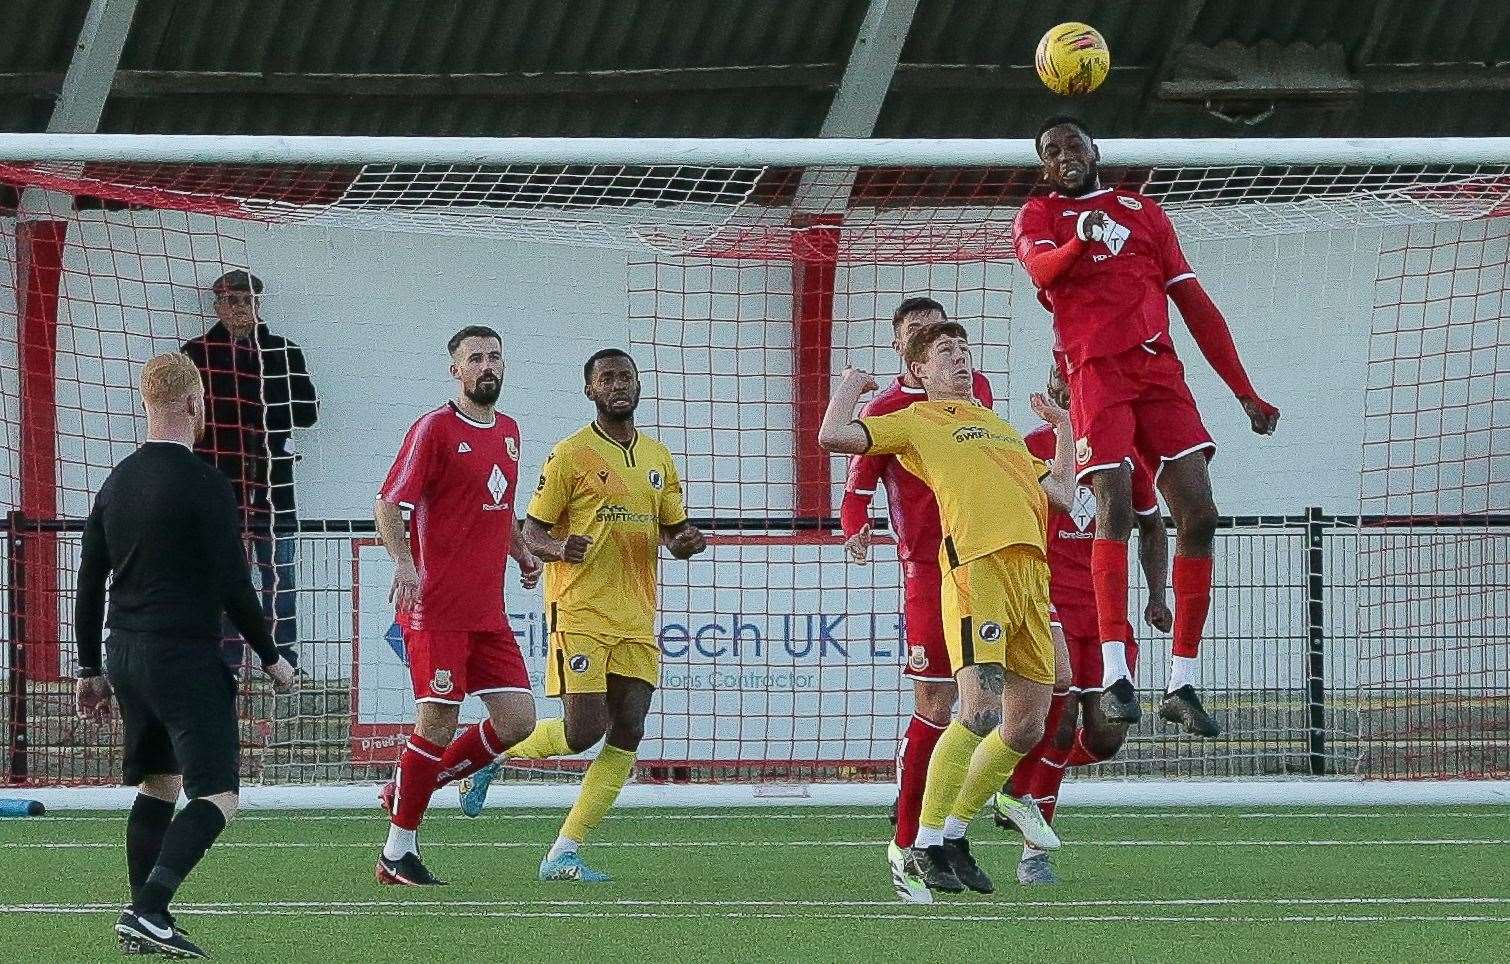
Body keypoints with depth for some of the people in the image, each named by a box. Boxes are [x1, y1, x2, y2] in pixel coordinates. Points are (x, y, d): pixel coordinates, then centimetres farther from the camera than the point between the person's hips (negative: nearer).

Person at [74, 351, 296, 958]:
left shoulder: (118, 482, 10)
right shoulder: (204, 486, -12)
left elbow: (89, 584, 14)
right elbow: (233, 585, -12)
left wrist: (91, 670, 21)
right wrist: (270, 658, 0)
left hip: (125, 657, 8)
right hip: (184, 658, -8)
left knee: (158, 785, 19)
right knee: (216, 798, -8)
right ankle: (148, 910, -24)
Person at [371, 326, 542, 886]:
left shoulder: (508, 431, 16)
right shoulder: (435, 429, -6)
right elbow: (387, 505, -10)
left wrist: (521, 553, 15)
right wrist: (403, 563, -26)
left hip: (487, 610, 7)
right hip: (435, 608, -7)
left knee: (517, 721, 0)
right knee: (438, 723, -8)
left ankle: (409, 790, 17)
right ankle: (398, 851, 4)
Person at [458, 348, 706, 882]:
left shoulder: (657, 457, 14)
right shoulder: (571, 454, -4)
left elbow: (672, 528, 22)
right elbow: (532, 530, -3)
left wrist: (686, 540, -3)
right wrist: (558, 547, -25)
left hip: (636, 619, 6)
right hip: (580, 613, -6)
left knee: (627, 733, -3)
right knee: (583, 732, -12)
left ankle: (564, 852, 1)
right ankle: (491, 752, 16)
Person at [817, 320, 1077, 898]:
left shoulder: (1000, 428, 31)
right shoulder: (914, 422, 12)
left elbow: (1061, 495, 30)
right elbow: (833, 437, 0)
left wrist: (1063, 428, 33)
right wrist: (850, 385, 15)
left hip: (1031, 568, 7)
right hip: (976, 565, -7)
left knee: (1026, 727, 5)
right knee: (980, 711, -19)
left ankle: (954, 833, 18)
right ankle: (926, 847, -12)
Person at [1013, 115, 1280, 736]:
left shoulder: (1142, 211, 24)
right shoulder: (1039, 215, 14)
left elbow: (1195, 304, 22)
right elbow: (1041, 267, -11)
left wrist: (1244, 392, 17)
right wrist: (1080, 240, -34)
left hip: (1160, 368, 4)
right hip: (1095, 373, -4)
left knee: (1198, 514, -8)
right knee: (1115, 509, -21)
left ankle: (1182, 685, -4)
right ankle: (1115, 676, -28)